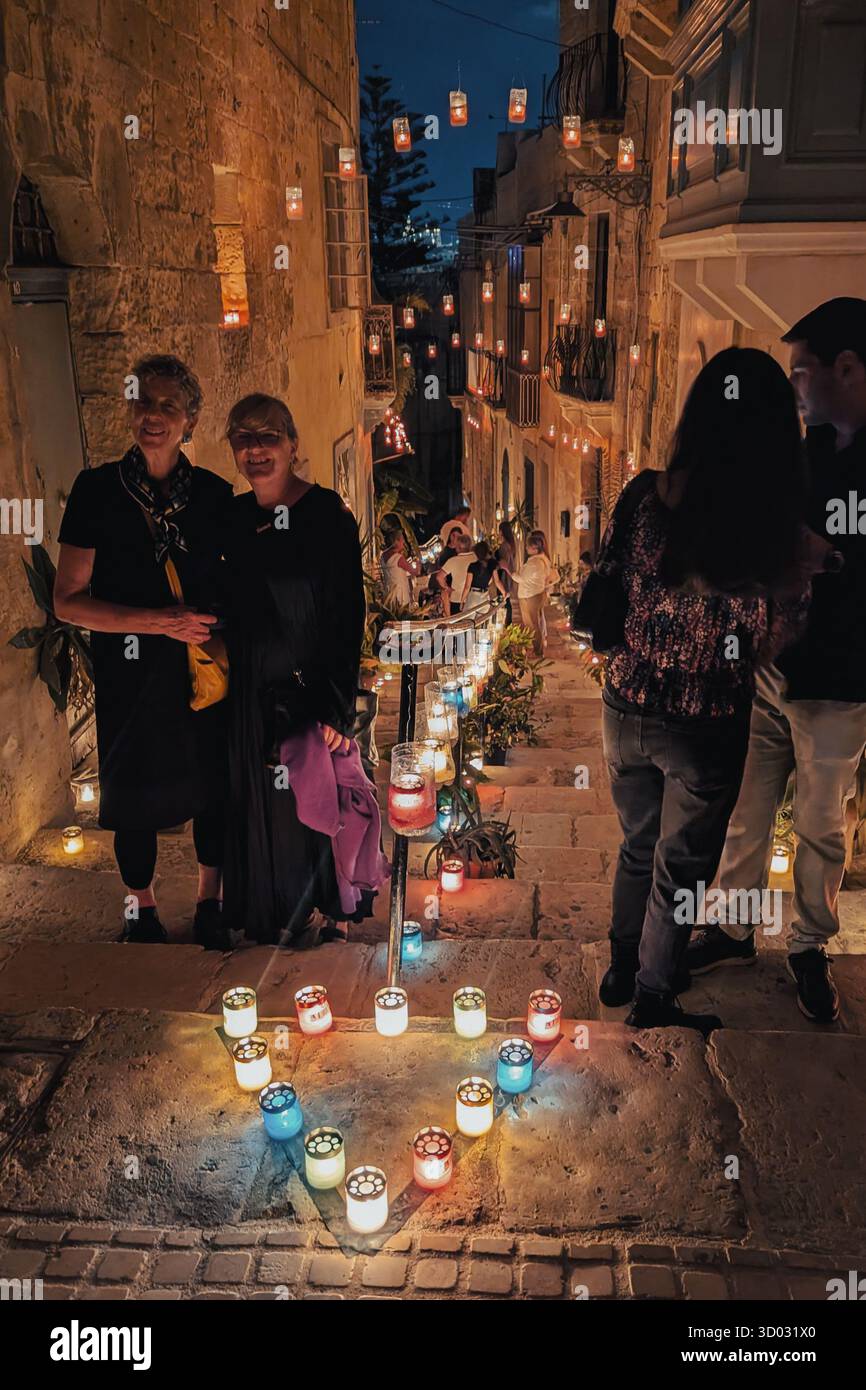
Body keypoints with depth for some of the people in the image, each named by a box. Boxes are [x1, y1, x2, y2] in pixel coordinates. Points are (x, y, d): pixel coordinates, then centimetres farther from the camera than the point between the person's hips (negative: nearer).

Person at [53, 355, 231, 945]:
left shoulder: (214, 494, 0)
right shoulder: (97, 490, -6)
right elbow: (68, 600, -8)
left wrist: (218, 629, -5)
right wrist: (157, 620, -18)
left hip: (207, 669, 2)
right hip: (129, 674, -1)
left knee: (213, 788, 10)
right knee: (136, 794, 10)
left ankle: (210, 904, 34)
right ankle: (142, 908, 35)